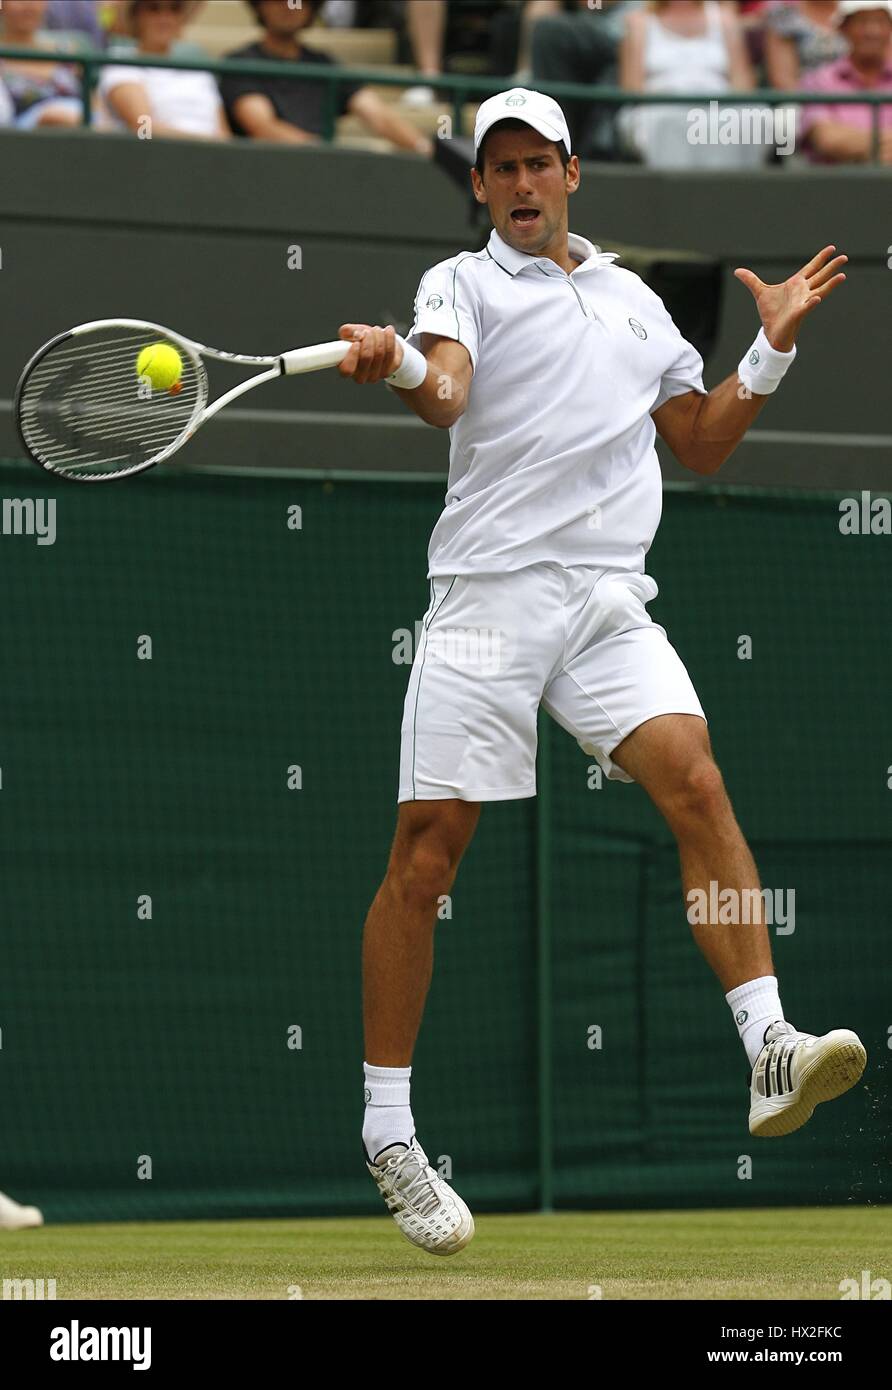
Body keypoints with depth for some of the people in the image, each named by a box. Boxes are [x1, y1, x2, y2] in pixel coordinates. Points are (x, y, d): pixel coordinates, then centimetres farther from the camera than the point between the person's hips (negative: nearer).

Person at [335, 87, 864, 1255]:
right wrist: (397, 364, -36)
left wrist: (774, 346, 17)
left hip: (610, 600, 3)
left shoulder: (636, 301, 22)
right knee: (426, 851, -5)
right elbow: (445, 394, -14)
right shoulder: (464, 282, 7)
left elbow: (701, 445, 28)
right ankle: (388, 1136, 4)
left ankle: (770, 1052, -29)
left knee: (695, 778, -21)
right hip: (491, 586, -3)